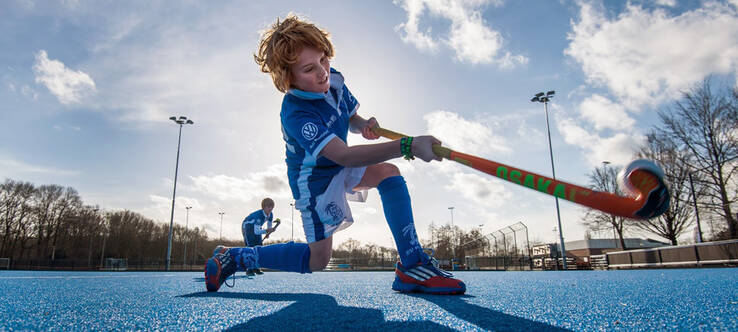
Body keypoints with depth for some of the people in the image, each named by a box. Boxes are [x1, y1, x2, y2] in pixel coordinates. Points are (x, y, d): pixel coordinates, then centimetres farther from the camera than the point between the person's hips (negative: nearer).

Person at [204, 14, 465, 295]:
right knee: (317, 260, -3)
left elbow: (351, 119, 9)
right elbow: (344, 156, -44)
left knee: (388, 173, -19)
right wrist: (408, 146, -54)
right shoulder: (296, 114, -33)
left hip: (340, 168, 7)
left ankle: (412, 266, -19)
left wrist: (364, 125, -17)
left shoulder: (333, 79, -9)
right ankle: (233, 257, 11)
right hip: (313, 179, -7)